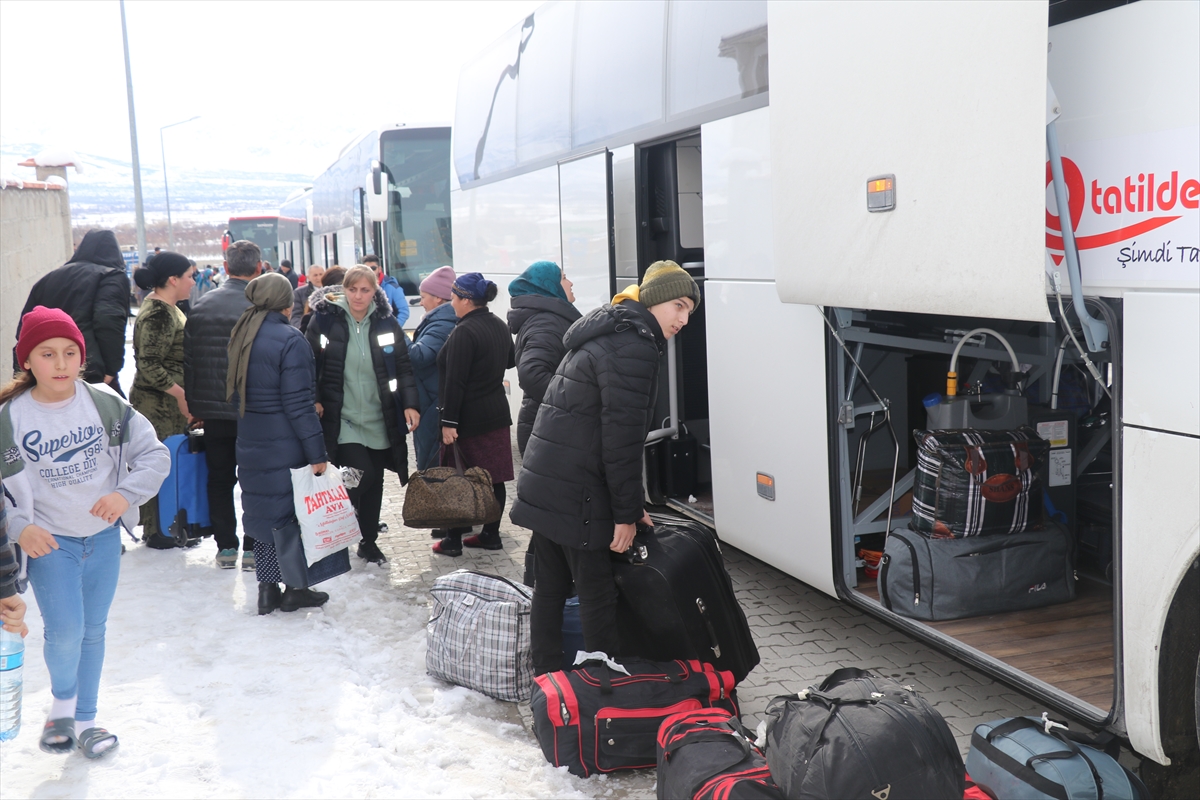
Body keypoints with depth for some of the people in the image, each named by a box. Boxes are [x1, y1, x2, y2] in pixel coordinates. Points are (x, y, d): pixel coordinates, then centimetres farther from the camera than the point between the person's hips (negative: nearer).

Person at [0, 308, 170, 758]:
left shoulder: (105, 404, -5)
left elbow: (155, 456, -1)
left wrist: (126, 494, -15)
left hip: (104, 536, 2)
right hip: (50, 541, -2)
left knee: (93, 631, 12)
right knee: (65, 631, -12)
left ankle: (85, 720, 29)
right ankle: (62, 701, 19)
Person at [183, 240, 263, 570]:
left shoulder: (202, 305, 1)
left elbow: (188, 357, 4)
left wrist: (193, 404, 10)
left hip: (213, 409, 3)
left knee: (219, 478, 13)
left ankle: (225, 547, 16)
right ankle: (253, 548, 9)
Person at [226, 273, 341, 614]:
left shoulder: (241, 336, 7)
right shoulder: (290, 340, -17)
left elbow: (235, 392, 14)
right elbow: (298, 403, -19)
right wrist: (317, 452, -16)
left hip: (251, 445, 7)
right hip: (285, 445, -7)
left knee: (263, 511, 14)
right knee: (292, 511, 4)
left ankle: (267, 589, 19)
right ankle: (296, 588, 13)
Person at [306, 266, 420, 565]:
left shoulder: (386, 323, 2)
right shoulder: (326, 319, -4)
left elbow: (403, 367, 5)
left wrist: (410, 404, -5)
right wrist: (313, 401, -8)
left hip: (379, 419, 3)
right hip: (342, 418, -3)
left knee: (374, 481, 10)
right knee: (362, 475, -15)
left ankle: (369, 541, 28)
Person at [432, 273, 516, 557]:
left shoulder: (464, 332, -18)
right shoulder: (500, 326, 7)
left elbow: (455, 382, -21)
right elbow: (510, 361, 24)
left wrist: (449, 422, -20)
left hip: (468, 419, -8)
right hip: (497, 413, 8)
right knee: (493, 477, 10)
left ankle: (453, 540, 10)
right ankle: (491, 534, 17)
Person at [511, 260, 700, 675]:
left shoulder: (605, 335, 18)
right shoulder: (634, 348, -15)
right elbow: (621, 438, -19)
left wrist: (629, 504, 18)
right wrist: (627, 513, -13)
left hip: (543, 485, 10)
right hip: (578, 496, -10)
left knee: (550, 587, 15)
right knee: (598, 594, -1)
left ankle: (546, 678, 25)